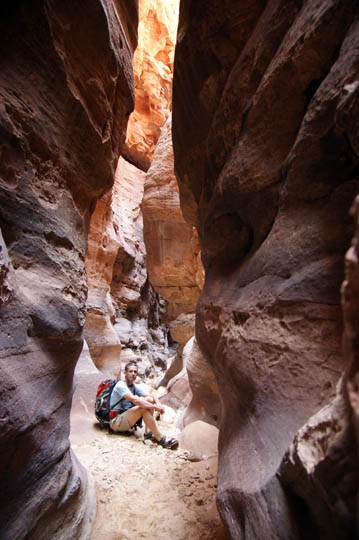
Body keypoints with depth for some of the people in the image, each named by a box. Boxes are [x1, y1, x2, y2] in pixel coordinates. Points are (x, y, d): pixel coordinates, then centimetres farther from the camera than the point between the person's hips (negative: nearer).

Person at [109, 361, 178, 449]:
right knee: (144, 408, -29)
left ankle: (150, 432, -12)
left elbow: (152, 396, 1)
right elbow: (134, 400, -32)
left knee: (149, 399, -7)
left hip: (127, 418, 8)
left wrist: (158, 404, -23)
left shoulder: (134, 387, 9)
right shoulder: (121, 385, -17)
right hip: (116, 422, -8)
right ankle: (160, 438, -26)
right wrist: (155, 407, -33)